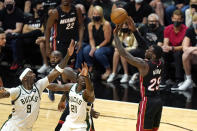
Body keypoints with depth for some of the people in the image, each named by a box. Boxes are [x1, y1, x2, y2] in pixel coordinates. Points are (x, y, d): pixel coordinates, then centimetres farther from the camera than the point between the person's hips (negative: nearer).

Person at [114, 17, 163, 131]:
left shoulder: (144, 65, -18)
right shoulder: (160, 64, 3)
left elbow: (123, 53, -18)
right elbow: (144, 45, 13)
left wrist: (116, 34, -10)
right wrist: (134, 30, 11)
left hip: (148, 102, -8)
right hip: (158, 101, 8)